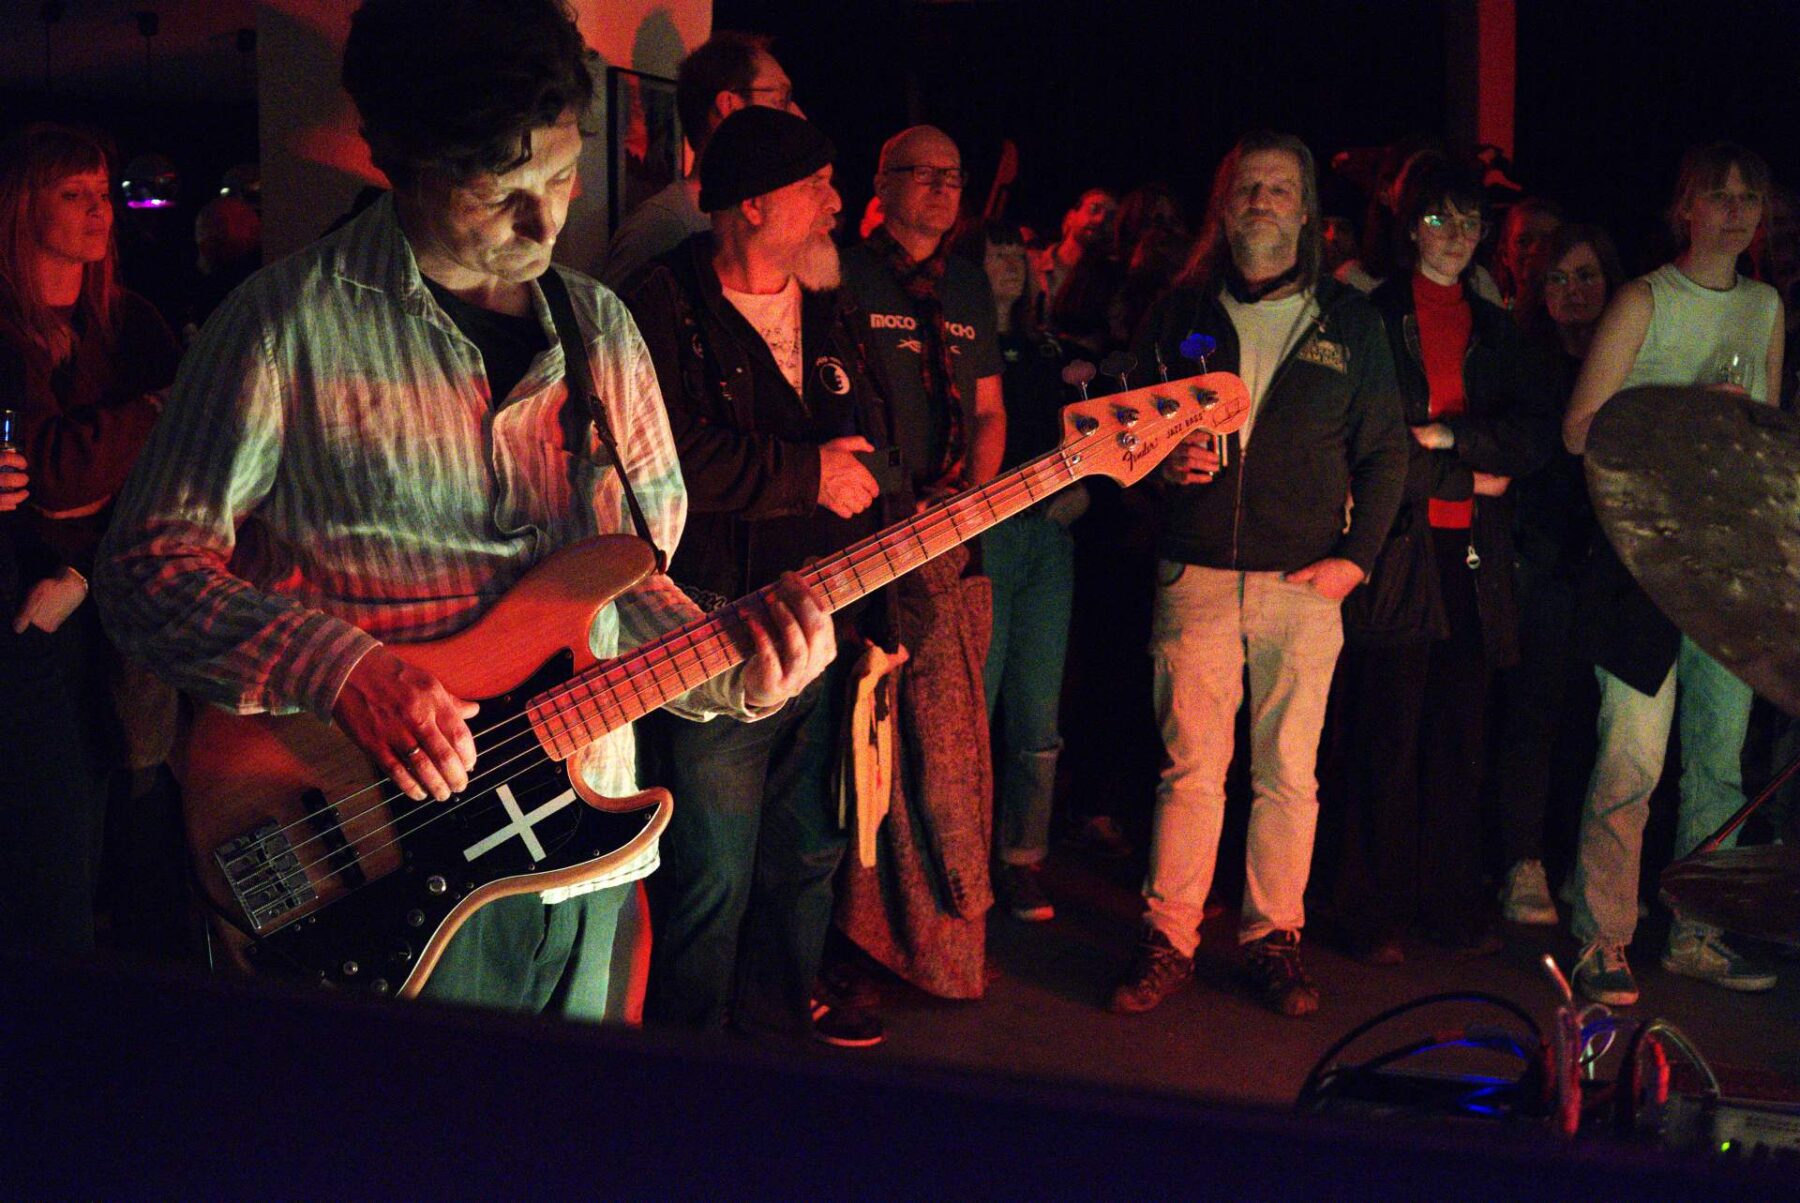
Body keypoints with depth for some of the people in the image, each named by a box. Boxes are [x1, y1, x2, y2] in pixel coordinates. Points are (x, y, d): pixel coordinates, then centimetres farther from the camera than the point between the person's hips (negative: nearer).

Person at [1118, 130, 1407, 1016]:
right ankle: (1168, 940, 7)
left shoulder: (1349, 322, 8)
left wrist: (1355, 557, -1)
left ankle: (1273, 939, 14)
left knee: (1289, 773, 3)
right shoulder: (1181, 312, 9)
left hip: (1306, 583, 0)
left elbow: (1384, 452, 8)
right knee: (1191, 766, -1)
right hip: (1197, 576, 0)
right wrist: (1164, 462, -7)